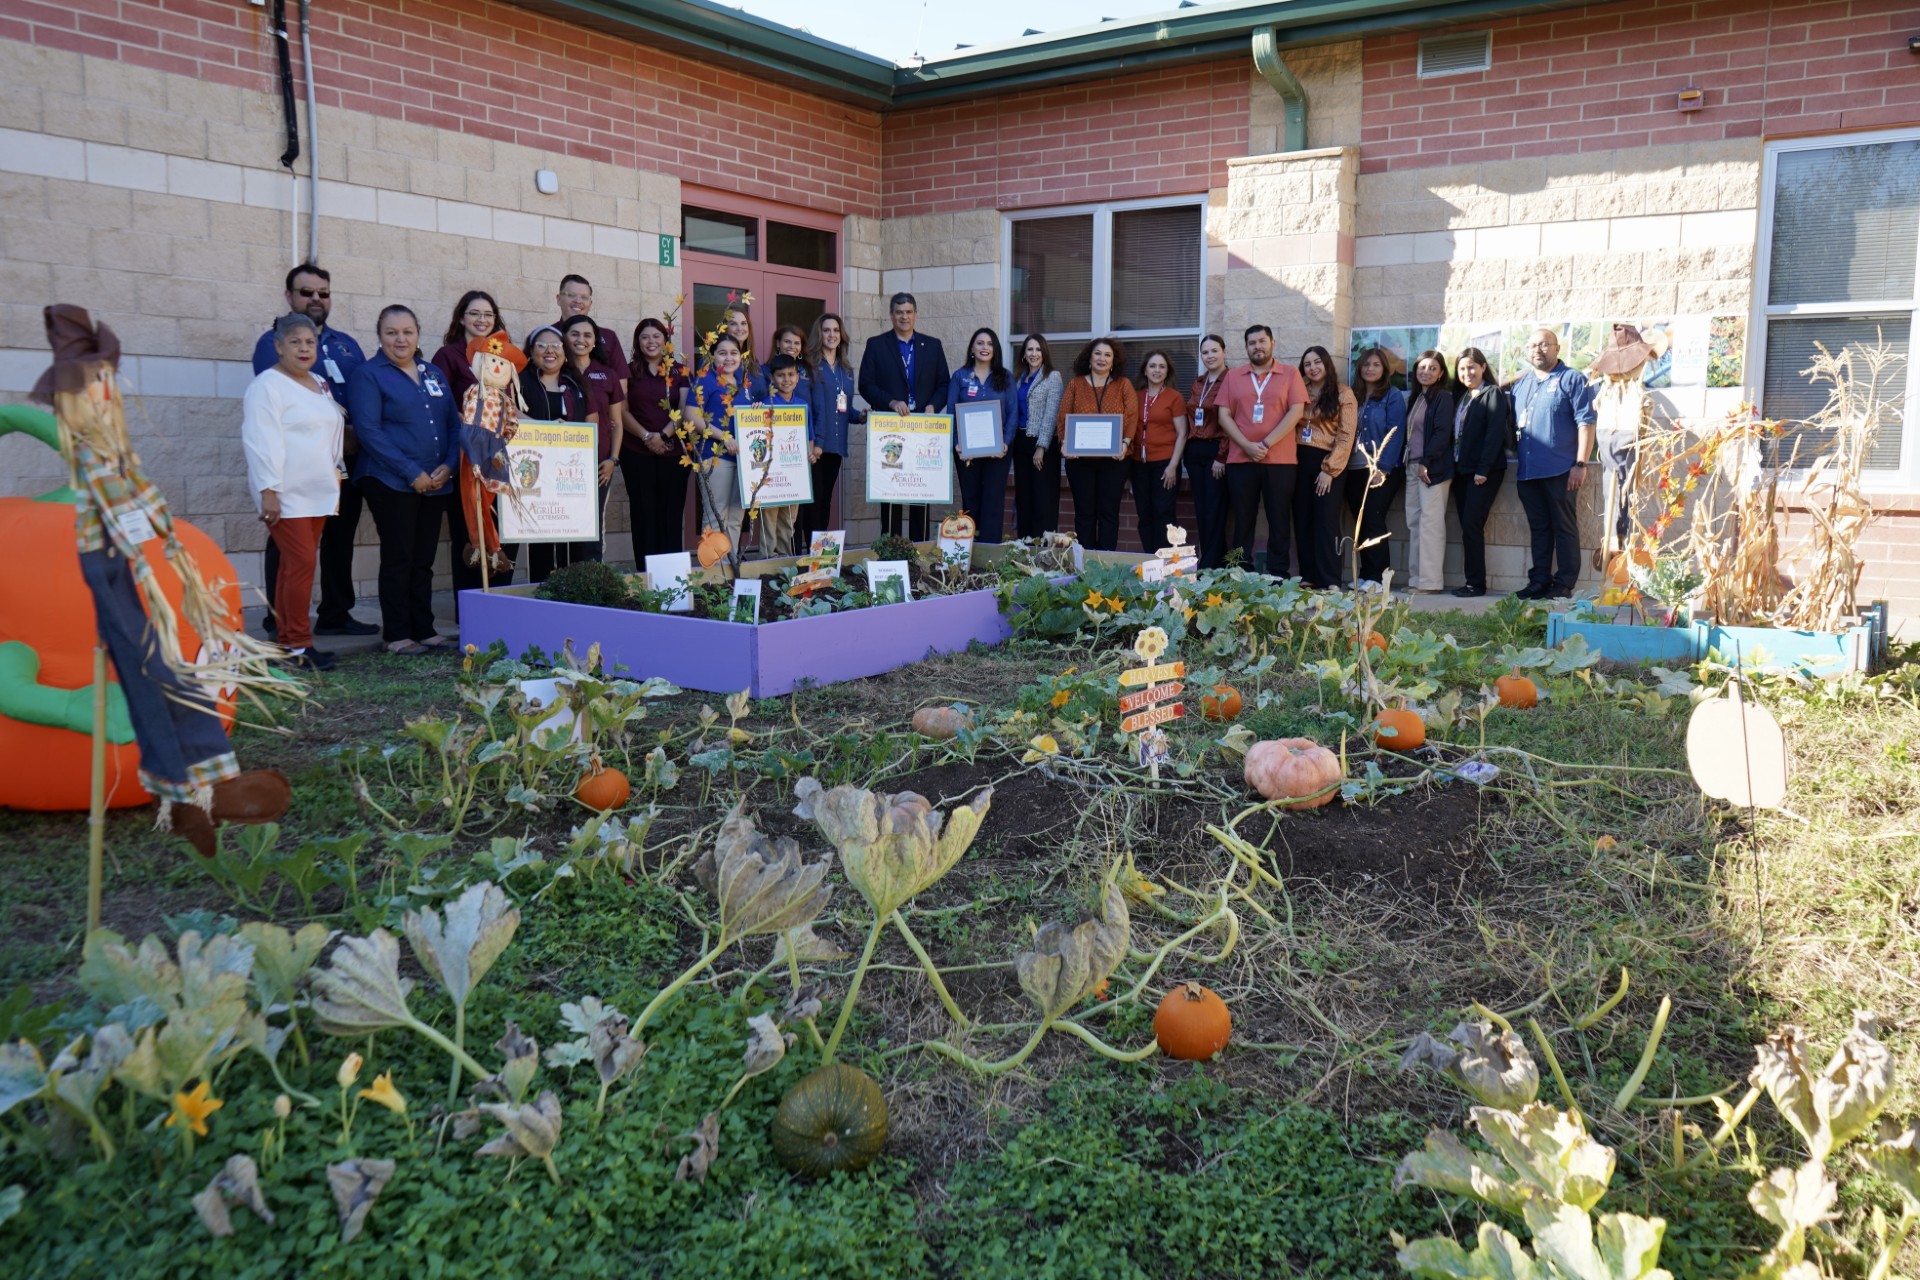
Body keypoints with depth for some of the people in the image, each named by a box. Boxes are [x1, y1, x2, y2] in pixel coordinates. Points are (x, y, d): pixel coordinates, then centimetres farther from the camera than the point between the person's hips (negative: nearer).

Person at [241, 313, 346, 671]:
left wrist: (335, 475, 20)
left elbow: (333, 433, 26)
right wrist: (268, 490, -21)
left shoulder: (320, 386, 17)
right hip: (285, 494, -8)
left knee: (294, 566, 9)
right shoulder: (267, 386, -8)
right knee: (302, 563, -12)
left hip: (318, 493, 8)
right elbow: (261, 441, -15)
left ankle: (286, 641, 12)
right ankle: (299, 646, -7)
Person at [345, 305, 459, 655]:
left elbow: (453, 424, 14)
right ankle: (397, 635, 5)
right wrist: (412, 473, -16)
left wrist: (448, 466, -3)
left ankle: (424, 630, 15)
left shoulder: (434, 374, 16)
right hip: (390, 482, -5)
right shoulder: (368, 375, -3)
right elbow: (369, 431, -12)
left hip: (435, 482, 5)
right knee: (398, 559, -2)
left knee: (424, 560, 9)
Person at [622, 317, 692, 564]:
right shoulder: (629, 372, 8)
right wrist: (646, 436, -11)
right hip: (637, 453, 0)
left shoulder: (679, 372, 9)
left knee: (672, 514, 0)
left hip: (673, 452, 0)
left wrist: (663, 436, -12)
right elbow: (623, 412, 3)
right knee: (643, 514, 0)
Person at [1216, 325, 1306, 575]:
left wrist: (1266, 445, -13)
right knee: (1242, 521, 3)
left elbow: (1295, 412, -4)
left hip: (1280, 460, -1)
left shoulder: (1290, 375, 6)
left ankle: (1278, 577, 4)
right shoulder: (1233, 377, 11)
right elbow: (1224, 416, 4)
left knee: (1279, 521, 0)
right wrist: (1247, 446, -10)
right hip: (1240, 460, 2)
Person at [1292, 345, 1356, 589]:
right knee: (1302, 521, 5)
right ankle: (1308, 577, 11)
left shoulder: (1343, 394, 0)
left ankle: (1328, 581, -7)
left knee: (1326, 522, -8)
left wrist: (1329, 469, -13)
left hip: (1327, 462, -5)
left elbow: (1346, 436, -6)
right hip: (1300, 461, 5)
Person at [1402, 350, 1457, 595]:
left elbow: (1442, 433, -13)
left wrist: (1426, 462, -17)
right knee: (1413, 523, 7)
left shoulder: (1443, 398, -4)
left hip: (1433, 468, -8)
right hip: (1413, 466, 8)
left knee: (1430, 523, -10)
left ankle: (1430, 581, -10)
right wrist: (1409, 463, 10)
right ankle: (1415, 580, 10)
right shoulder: (1415, 398, 18)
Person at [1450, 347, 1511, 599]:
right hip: (1462, 471, 7)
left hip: (1486, 471, -7)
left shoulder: (1493, 394, -3)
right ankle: (1472, 581, 6)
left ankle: (1476, 583, -8)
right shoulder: (1461, 397, 18)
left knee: (1471, 524, -12)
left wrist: (1483, 470, -17)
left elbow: (1495, 434, -11)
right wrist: (1453, 466, 6)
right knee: (1467, 525, 4)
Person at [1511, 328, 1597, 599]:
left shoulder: (1573, 379, -1)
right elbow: (1513, 425, 23)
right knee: (1538, 528, 10)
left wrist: (1580, 464, -14)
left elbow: (1586, 422, -8)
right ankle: (1539, 581, 15)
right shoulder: (1520, 384, 18)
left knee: (1564, 528, -2)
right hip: (1527, 472, 6)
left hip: (1561, 471, -6)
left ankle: (1564, 584, 1)